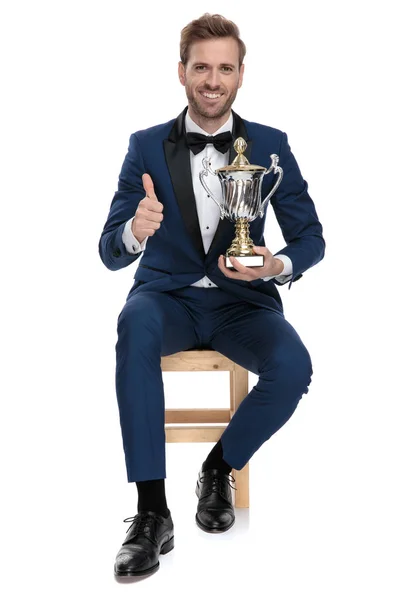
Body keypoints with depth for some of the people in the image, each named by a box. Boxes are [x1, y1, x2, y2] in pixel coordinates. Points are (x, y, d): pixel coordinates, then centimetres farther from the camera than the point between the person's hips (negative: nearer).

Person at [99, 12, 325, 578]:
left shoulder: (271, 145, 1)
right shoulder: (146, 145, -1)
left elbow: (311, 237, 2)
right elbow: (110, 253, -5)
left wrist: (278, 266, -22)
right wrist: (134, 232, -31)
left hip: (241, 300, 1)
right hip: (168, 296, 0)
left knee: (293, 367, -29)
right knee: (135, 325, -36)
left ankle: (219, 468, 0)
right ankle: (152, 511, -29)